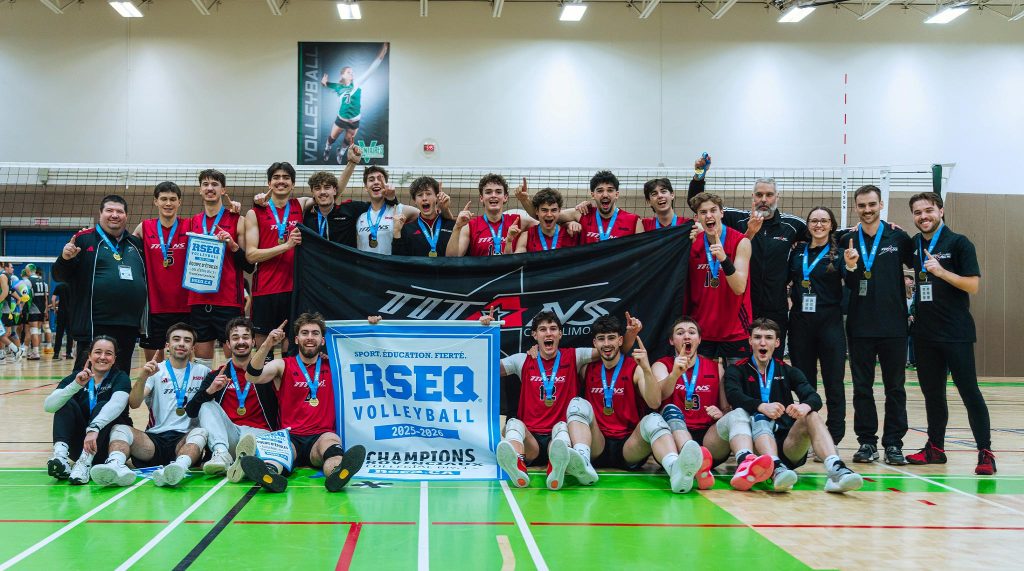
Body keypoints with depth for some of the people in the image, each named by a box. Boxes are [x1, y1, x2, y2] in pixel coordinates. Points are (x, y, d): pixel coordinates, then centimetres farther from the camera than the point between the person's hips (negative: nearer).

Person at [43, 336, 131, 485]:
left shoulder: (120, 378, -5)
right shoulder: (75, 378, 3)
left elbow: (117, 404, -29)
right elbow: (48, 406, -14)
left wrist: (94, 428, -46)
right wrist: (75, 385, -29)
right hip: (78, 446, 3)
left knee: (101, 407, -26)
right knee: (67, 404, -16)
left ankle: (85, 463, -46)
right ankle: (60, 455, -38)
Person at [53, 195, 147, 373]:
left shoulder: (136, 244, 16)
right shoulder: (84, 239, 3)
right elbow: (59, 276, 0)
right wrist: (65, 258, -19)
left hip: (129, 327, 5)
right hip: (94, 327, -5)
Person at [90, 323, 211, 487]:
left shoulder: (202, 372, 18)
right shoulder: (156, 370, 13)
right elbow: (134, 404, -2)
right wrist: (142, 378, -21)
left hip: (184, 439, -1)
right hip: (155, 439, 1)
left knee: (201, 432, -33)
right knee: (120, 429, -25)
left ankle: (180, 465, -64)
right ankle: (115, 465, -57)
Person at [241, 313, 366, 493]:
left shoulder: (332, 366, 17)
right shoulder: (282, 366, 11)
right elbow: (253, 377, -6)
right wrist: (266, 345, -21)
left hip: (321, 436, 1)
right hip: (290, 437, 0)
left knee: (330, 440, -35)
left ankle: (336, 473, -69)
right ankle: (270, 474, -69)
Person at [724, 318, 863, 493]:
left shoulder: (788, 372, 18)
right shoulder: (737, 371, 12)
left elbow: (814, 397, -1)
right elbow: (734, 396, -12)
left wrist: (806, 406, -27)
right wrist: (762, 407, -33)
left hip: (789, 446, 2)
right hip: (756, 444, -2)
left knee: (812, 416, -22)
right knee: (759, 419, -31)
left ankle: (835, 468, -45)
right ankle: (776, 469, -58)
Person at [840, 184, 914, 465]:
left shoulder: (898, 237, 2)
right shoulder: (847, 240, 4)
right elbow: (845, 285, 3)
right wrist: (849, 267, -17)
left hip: (893, 324, -1)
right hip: (859, 325, 1)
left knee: (895, 386, 4)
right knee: (862, 387, 5)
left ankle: (893, 443, 11)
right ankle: (867, 442, 13)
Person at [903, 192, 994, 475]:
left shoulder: (958, 243, -4)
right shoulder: (913, 245, 10)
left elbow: (973, 285, -10)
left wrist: (942, 271, -21)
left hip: (956, 332, -5)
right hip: (925, 333, 6)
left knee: (969, 391, -6)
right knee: (931, 392, 11)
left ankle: (985, 453, -4)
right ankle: (935, 448, 20)